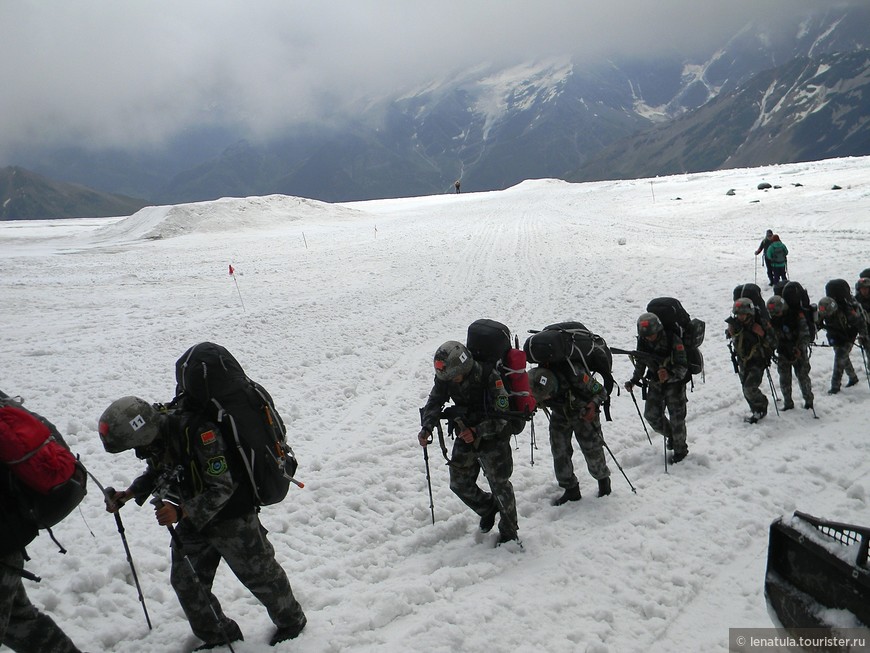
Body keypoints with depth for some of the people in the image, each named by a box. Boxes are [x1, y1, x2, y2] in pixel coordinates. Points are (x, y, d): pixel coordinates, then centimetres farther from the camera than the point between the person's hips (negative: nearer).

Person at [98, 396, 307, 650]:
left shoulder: (198, 432, -34)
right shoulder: (154, 432, -10)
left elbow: (223, 487, -29)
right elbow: (156, 471, 13)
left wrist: (181, 512, -35)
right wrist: (129, 493, -1)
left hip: (231, 515, -7)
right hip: (193, 517, 7)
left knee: (259, 574, 10)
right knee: (185, 581, 11)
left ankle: (291, 621, 37)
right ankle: (217, 636, 33)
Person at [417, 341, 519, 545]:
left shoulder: (491, 378, -28)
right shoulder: (445, 377, -12)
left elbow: (502, 416, -25)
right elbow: (434, 403, -13)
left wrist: (478, 431, -37)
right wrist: (427, 427, -32)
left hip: (493, 437, -5)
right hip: (465, 436, 6)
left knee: (499, 484, -3)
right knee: (459, 483, 7)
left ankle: (508, 531, 19)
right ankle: (487, 508, 35)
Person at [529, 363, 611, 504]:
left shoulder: (575, 377, -41)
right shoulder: (536, 383, -29)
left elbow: (601, 392, -23)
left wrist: (593, 405, -42)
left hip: (583, 414, -3)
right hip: (560, 416, 3)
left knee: (592, 450, 2)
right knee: (559, 452, -4)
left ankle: (603, 479, 32)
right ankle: (571, 490, 12)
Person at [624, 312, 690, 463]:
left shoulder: (673, 340, -26)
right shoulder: (642, 342, -11)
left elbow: (682, 367, -25)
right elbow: (640, 363, 5)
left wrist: (669, 375, -43)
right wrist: (634, 380, -7)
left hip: (675, 382, -5)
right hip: (655, 382, 5)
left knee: (676, 418, -1)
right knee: (651, 414, 4)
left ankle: (681, 449, 23)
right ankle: (671, 435, 33)